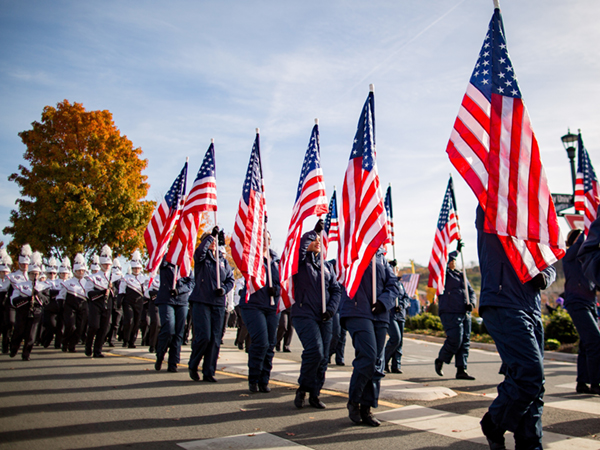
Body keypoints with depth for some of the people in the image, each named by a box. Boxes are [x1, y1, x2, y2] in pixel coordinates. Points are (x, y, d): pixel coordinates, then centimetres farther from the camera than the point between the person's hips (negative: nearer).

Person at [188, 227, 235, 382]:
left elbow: (230, 280, 13)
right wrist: (211, 235, -20)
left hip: (219, 304, 4)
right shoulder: (201, 259, 3)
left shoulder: (223, 261, 15)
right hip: (201, 302, -4)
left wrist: (224, 289, -6)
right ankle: (193, 365, 15)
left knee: (215, 339, 2)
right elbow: (199, 251, -20)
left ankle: (209, 372, 12)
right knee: (203, 336, -10)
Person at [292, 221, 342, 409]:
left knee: (323, 357, 4)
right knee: (315, 351, -18)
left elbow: (336, 289, 14)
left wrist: (331, 308, -2)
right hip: (304, 315, -5)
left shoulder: (325, 266, 17)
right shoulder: (300, 262, 1)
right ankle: (303, 388, 3)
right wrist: (314, 231, -17)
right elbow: (299, 247, -22)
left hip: (324, 318, 6)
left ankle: (314, 394, 18)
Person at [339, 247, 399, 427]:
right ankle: (353, 401, 5)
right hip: (357, 312, -6)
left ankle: (366, 408, 16)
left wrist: (383, 301, -4)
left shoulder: (380, 255, 17)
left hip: (379, 315, 6)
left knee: (377, 362, 5)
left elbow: (393, 283, 12)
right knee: (367, 357, -16)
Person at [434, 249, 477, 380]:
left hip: (465, 314, 7)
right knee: (455, 340, -12)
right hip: (450, 313, -7)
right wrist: (456, 250, -22)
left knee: (465, 342, 3)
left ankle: (461, 370, 8)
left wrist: (471, 303, -1)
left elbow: (471, 291, 19)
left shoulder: (461, 275, 19)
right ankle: (440, 360, 12)